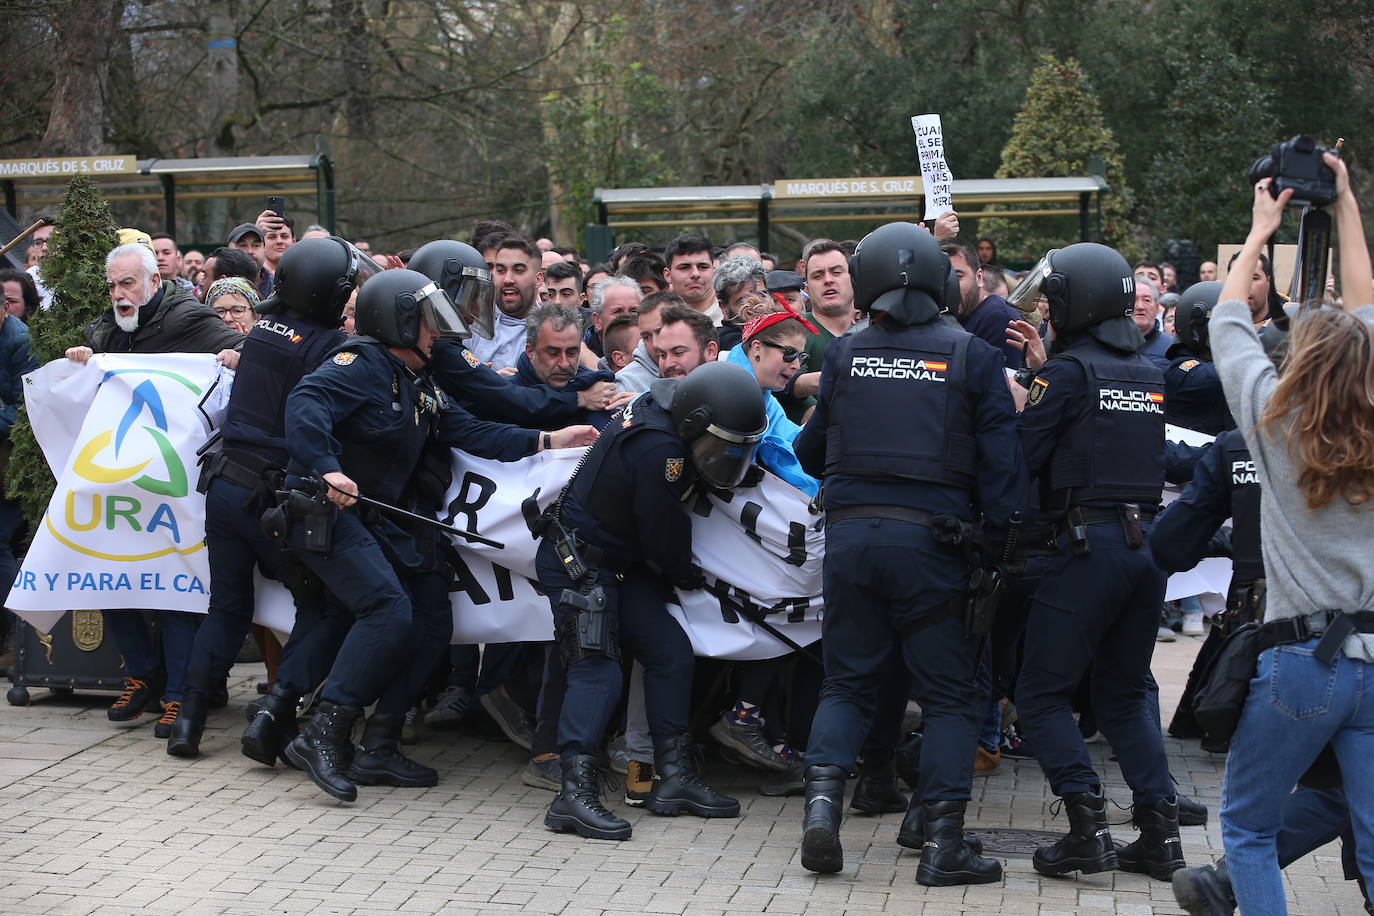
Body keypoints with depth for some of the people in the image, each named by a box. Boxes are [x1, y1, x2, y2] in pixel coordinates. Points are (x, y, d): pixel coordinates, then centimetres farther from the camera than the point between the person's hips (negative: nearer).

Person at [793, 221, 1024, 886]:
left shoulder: (844, 355, 6)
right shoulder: (972, 356, 0)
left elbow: (810, 451, 14)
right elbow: (1000, 462, -5)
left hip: (850, 532, 2)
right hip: (931, 539, -2)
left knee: (847, 681, 16)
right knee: (948, 695, 6)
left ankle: (823, 795, -4)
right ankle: (942, 842, 2)